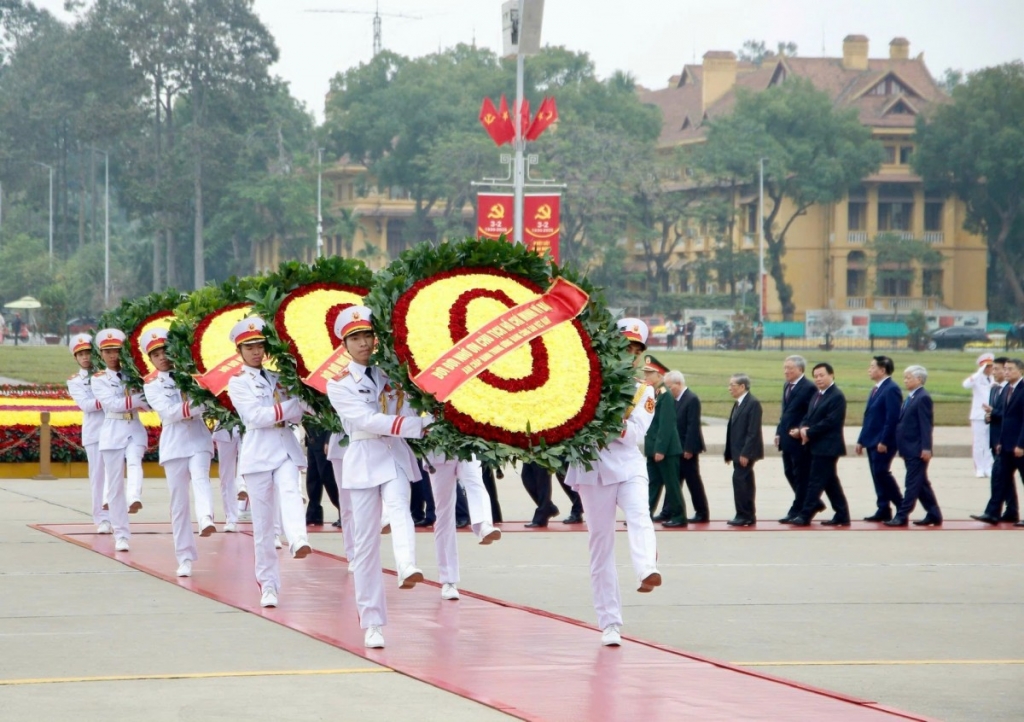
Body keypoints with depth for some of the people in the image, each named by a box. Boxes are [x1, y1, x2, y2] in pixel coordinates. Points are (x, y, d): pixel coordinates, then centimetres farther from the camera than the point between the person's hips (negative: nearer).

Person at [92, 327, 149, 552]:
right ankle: (121, 535, 4)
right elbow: (112, 403, -11)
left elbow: (147, 403, 6)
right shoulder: (99, 379, 4)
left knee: (134, 462, -30)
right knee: (114, 485, -1)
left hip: (135, 430, 1)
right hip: (113, 432, -1)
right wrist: (137, 400, -16)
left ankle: (134, 499, -53)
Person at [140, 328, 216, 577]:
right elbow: (168, 412, -9)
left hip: (198, 439, 0)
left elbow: (205, 402, -2)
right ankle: (185, 558, 6)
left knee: (200, 477, -29)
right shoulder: (151, 384, 6)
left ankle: (206, 519, -54)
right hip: (173, 444, 0)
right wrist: (192, 406, -19)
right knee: (179, 502, 1)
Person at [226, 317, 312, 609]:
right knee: (263, 521, -1)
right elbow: (256, 416, -10)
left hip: (286, 449, 2)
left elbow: (297, 414, 6)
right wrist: (288, 407, -7)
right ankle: (268, 584, 5)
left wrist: (274, 410, -11)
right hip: (258, 451, -2)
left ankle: (298, 541, -53)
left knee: (290, 493, -27)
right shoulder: (237, 383, 5)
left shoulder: (276, 378, 16)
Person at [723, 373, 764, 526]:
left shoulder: (753, 404, -12)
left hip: (746, 452, -9)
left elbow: (753, 432, -18)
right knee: (745, 482, 10)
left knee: (739, 479, -13)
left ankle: (743, 515, -9)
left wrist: (745, 453, -22)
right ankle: (749, 516, 14)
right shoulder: (738, 404, 16)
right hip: (738, 452, 9)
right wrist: (729, 453, 14)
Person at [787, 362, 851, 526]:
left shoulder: (837, 396, -13)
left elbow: (830, 422, -19)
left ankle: (805, 515, -5)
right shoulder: (818, 395, 16)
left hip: (827, 447, -9)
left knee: (816, 481, -7)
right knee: (830, 482, 11)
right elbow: (809, 416, 17)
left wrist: (809, 433, -15)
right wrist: (803, 428, -5)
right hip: (817, 446, 9)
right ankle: (842, 516, 15)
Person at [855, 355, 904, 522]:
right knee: (877, 475, 8)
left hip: (883, 443, -10)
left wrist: (884, 441, -23)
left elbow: (893, 418, -20)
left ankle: (901, 506, -1)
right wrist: (861, 439, 17)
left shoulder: (891, 389, -14)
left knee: (881, 472, -11)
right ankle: (883, 509, 11)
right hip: (872, 441, 10)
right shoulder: (876, 389, 17)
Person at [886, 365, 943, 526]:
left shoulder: (923, 398, -12)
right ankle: (934, 515, 18)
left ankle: (902, 516, -6)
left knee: (912, 484, -6)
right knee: (921, 484, 12)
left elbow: (926, 425, -17)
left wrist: (926, 448, -21)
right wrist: (902, 448, 17)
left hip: (917, 450, -10)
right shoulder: (909, 398, 16)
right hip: (909, 450, 10)